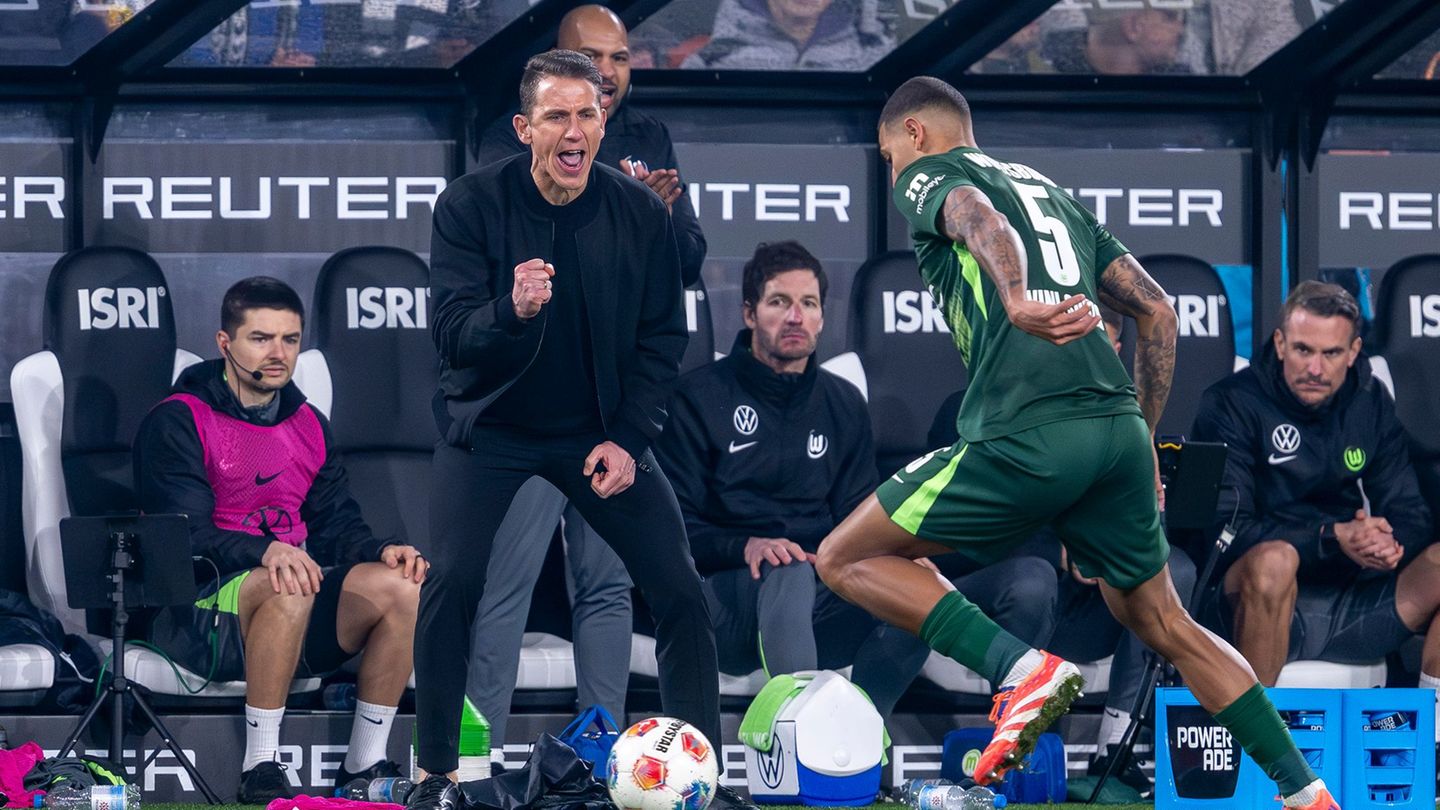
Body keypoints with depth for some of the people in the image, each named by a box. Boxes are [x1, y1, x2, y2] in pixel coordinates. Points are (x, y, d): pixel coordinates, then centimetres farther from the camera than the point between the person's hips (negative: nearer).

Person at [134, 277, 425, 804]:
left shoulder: (308, 425, 18)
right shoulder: (178, 423, -3)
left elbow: (336, 524, 15)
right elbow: (186, 536, -15)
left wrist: (382, 551, -9)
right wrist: (265, 552, -34)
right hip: (200, 610, -6)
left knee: (401, 586, -20)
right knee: (290, 588, -38)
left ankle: (366, 765, -13)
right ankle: (260, 771, -31)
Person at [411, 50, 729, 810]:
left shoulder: (640, 213, -10)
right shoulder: (471, 204, -17)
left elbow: (662, 336, -1)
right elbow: (450, 331, -23)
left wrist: (628, 437, -11)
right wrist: (512, 311, -44)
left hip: (601, 428, 2)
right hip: (492, 424, -2)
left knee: (680, 591, -5)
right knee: (451, 583, -20)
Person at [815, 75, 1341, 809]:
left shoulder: (927, 176, 10)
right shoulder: (1054, 193, 30)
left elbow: (980, 220, -16)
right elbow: (1156, 312, 25)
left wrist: (1018, 301, -37)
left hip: (1025, 437, -7)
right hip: (1118, 429, 7)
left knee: (846, 559, 5)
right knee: (1162, 624, 21)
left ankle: (1022, 668, -12)